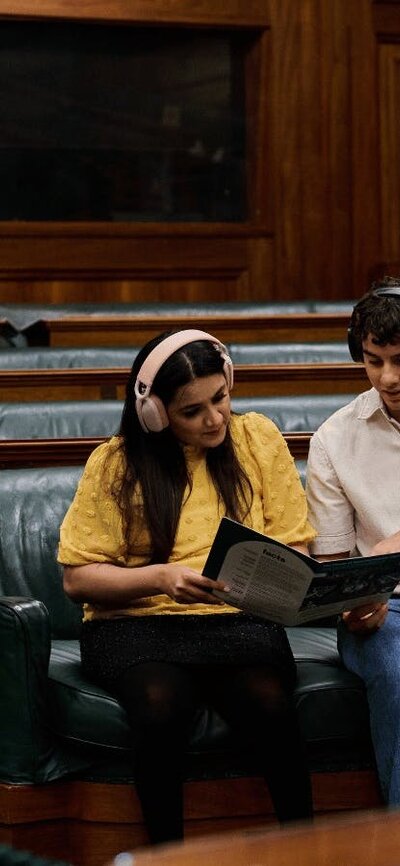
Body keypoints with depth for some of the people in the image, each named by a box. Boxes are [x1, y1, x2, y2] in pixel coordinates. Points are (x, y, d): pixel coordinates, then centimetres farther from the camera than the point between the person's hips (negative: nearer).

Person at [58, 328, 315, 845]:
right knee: (162, 702, -35)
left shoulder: (259, 439, 8)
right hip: (136, 622, -1)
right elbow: (77, 577, 0)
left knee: (268, 700, -33)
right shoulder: (116, 464, 2)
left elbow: (295, 547, 11)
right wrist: (161, 577, -16)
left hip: (239, 620, 1)